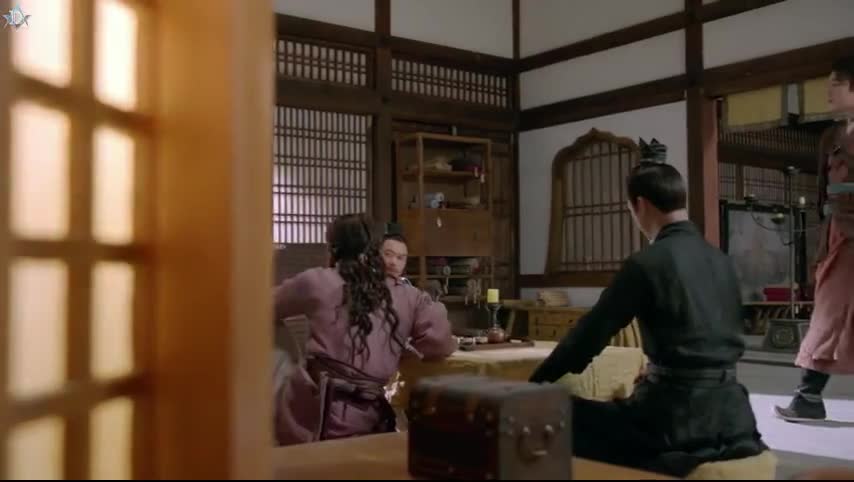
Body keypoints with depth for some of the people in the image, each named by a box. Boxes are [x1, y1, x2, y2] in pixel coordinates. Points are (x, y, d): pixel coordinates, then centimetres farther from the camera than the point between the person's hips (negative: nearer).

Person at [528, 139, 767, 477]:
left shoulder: (647, 263, -14)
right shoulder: (720, 259, 8)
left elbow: (591, 332, -8)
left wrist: (536, 382, 6)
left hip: (680, 417, -8)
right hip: (731, 415, 8)